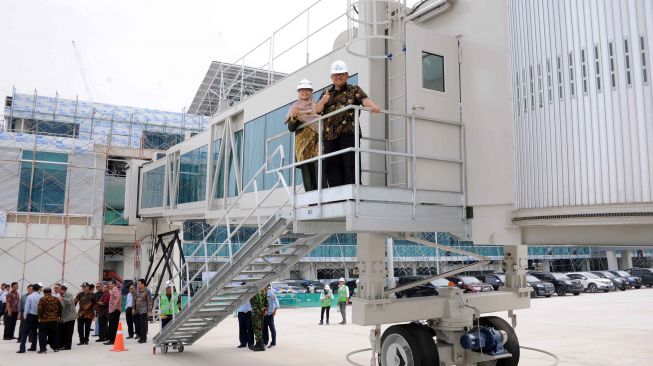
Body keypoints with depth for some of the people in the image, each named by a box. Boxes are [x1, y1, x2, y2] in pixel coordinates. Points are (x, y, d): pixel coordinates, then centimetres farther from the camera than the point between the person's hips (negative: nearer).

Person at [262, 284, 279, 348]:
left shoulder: (271, 293, -12)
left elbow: (276, 301, -13)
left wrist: (275, 310, -15)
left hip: (270, 313, -7)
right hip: (264, 313, 7)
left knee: (272, 327, 0)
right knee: (264, 327, 13)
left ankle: (273, 343, 6)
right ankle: (265, 341, 26)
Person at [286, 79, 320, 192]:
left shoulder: (317, 106, 12)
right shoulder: (294, 108, 16)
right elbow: (291, 128, 7)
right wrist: (294, 117, -10)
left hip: (317, 143, -1)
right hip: (303, 145, 1)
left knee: (319, 169, -15)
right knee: (306, 172, -3)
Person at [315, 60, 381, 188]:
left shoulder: (354, 90, 12)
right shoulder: (326, 93, 24)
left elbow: (364, 99, -8)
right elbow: (317, 110, 14)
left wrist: (373, 106, -31)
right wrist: (323, 101, -9)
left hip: (348, 133, -4)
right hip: (329, 135, 4)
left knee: (350, 163, -10)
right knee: (331, 165, 1)